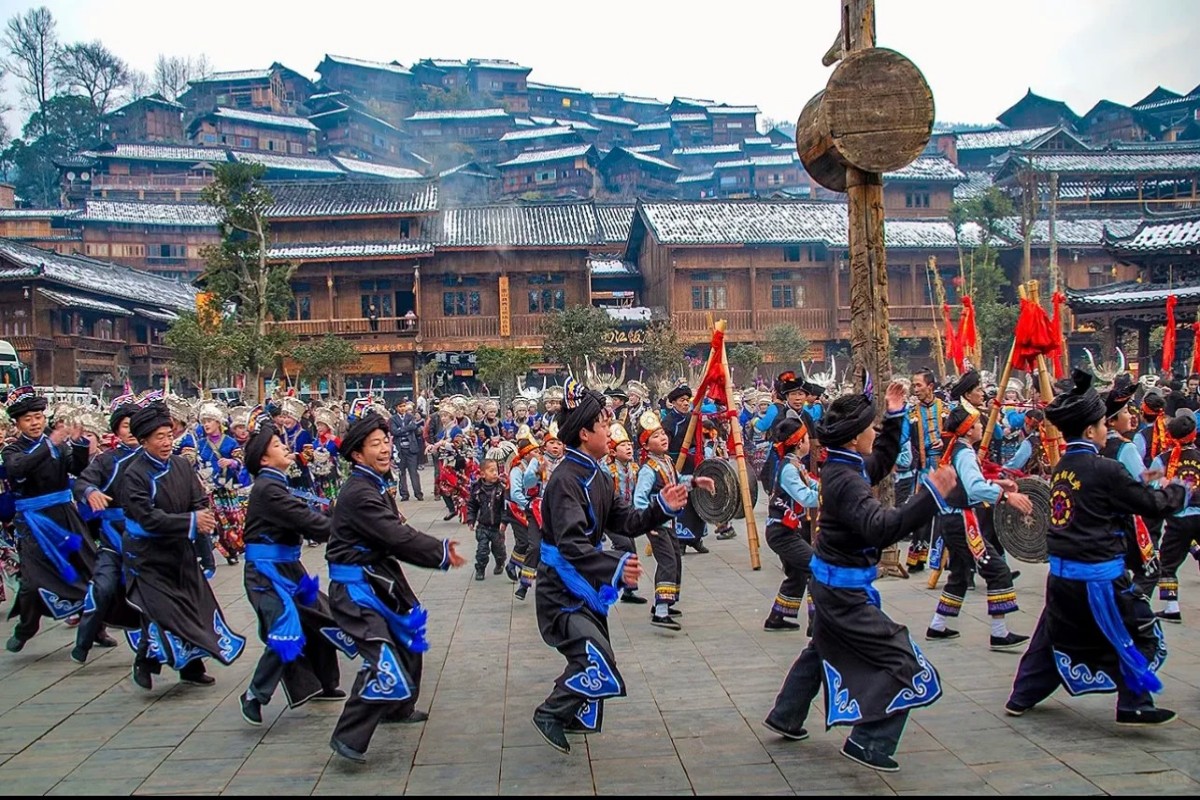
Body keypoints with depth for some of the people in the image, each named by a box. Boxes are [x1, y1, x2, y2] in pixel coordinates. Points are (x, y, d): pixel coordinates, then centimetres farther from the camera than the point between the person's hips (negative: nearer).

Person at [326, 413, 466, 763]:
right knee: (383, 659, -19)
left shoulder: (377, 486, 10)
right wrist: (441, 552, -18)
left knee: (408, 641, 24)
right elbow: (398, 537, -26)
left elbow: (396, 535, 11)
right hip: (356, 587, -11)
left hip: (378, 579, 11)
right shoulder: (359, 493, -22)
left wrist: (438, 550, -1)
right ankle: (348, 736, -10)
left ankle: (398, 708, 43)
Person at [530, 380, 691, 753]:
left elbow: (625, 523, 9)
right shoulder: (566, 480, -23)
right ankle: (550, 713, 2)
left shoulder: (597, 477, 7)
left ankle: (568, 715, 42)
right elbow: (571, 545, -34)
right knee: (598, 664, -18)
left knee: (593, 662, 21)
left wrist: (662, 508, -5)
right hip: (562, 592, -10)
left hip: (585, 589, 10)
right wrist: (615, 566, -47)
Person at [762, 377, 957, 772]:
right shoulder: (845, 480, -26)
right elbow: (881, 528, -41)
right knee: (904, 664, -5)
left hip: (833, 580, 10)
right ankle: (868, 743, -2)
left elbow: (881, 462, 23)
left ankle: (785, 717, 40)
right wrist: (930, 496, -48)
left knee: (824, 647, 29)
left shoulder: (845, 467, 2)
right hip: (845, 586, -10)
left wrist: (895, 416, 15)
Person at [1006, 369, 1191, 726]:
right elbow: (1151, 504, -7)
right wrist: (1178, 491, 12)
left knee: (1054, 635, 20)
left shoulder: (1061, 467, 8)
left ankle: (1021, 698, 25)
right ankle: (1134, 706, 9)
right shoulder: (1103, 469, -15)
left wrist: (1154, 489, 18)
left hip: (1061, 572, 8)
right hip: (1099, 574, -8)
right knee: (1139, 637, 8)